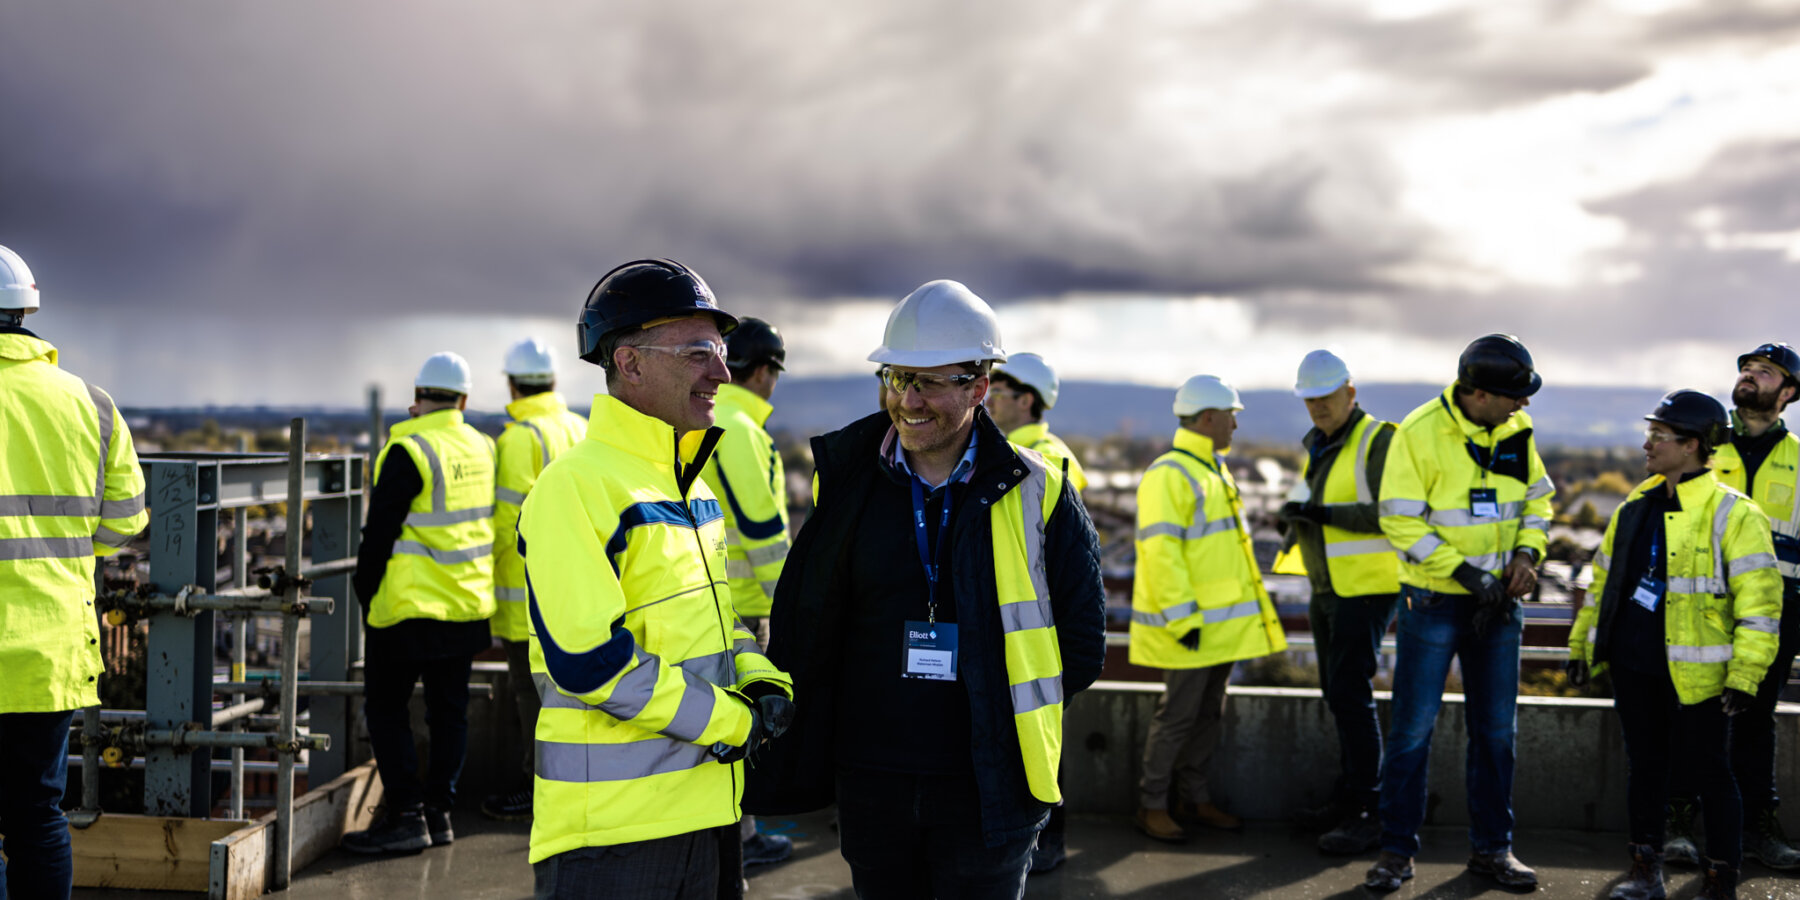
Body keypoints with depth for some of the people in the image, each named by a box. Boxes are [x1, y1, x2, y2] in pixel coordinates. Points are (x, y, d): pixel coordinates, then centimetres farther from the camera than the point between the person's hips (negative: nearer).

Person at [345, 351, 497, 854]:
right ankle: (439, 812, 15)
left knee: (386, 708, 3)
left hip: (410, 604, -6)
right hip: (467, 604, 6)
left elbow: (381, 529, -14)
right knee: (449, 709, 12)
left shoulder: (409, 451, -14)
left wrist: (365, 589, -3)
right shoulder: (483, 448, 6)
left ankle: (406, 817, -2)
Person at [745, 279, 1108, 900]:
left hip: (988, 790, -2)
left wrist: (1003, 717, 4)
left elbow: (1081, 642, 3)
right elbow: (801, 627, 9)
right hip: (870, 783, 3)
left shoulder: (1035, 493, -4)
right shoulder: (847, 481, 2)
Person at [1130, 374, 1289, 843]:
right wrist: (1183, 619, -23)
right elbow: (1160, 552, -21)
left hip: (1224, 619, 9)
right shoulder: (1168, 474, -15)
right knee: (1178, 715, -3)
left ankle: (1192, 797, 24)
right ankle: (1153, 805, 7)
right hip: (1191, 624, -9)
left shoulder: (1215, 470, 17)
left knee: (1210, 713, 13)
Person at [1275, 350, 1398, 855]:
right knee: (1337, 693, 13)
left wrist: (1326, 513, -27)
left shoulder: (1377, 440, -13)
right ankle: (1349, 798, 22)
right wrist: (1295, 516, 0)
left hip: (1368, 586, -9)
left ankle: (1368, 813, -7)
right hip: (1327, 586, 9)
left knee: (1351, 693, -12)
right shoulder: (1317, 446, 14)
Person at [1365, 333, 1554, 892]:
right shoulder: (1420, 433, -16)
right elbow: (1400, 520, -17)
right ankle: (1397, 850, 11)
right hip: (1435, 600, -5)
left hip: (1498, 602, 5)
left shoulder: (1515, 430, 1)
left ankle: (1491, 848, 22)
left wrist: (1527, 552, -5)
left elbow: (1538, 497, 13)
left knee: (1496, 730, 11)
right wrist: (1464, 571, -20)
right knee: (1413, 726, 0)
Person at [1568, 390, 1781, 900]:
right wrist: (1582, 646, 18)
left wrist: (1744, 677, -17)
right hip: (1632, 664, 6)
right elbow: (1604, 581, 20)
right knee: (1644, 764, 13)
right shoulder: (1635, 507, 11)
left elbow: (1759, 601, -12)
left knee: (1707, 771, 3)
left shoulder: (1731, 514, -10)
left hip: (1693, 672, -6)